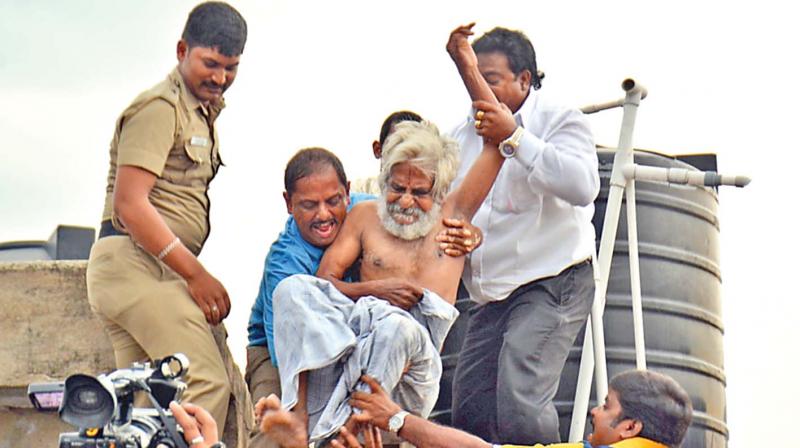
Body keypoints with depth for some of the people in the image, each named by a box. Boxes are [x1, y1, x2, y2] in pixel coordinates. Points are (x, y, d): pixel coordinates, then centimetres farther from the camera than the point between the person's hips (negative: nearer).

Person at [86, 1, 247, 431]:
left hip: (158, 269, 10)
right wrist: (195, 274, -16)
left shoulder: (202, 113, 24)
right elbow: (129, 204, -16)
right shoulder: (160, 107, -8)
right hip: (135, 263, -10)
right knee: (206, 382, -20)